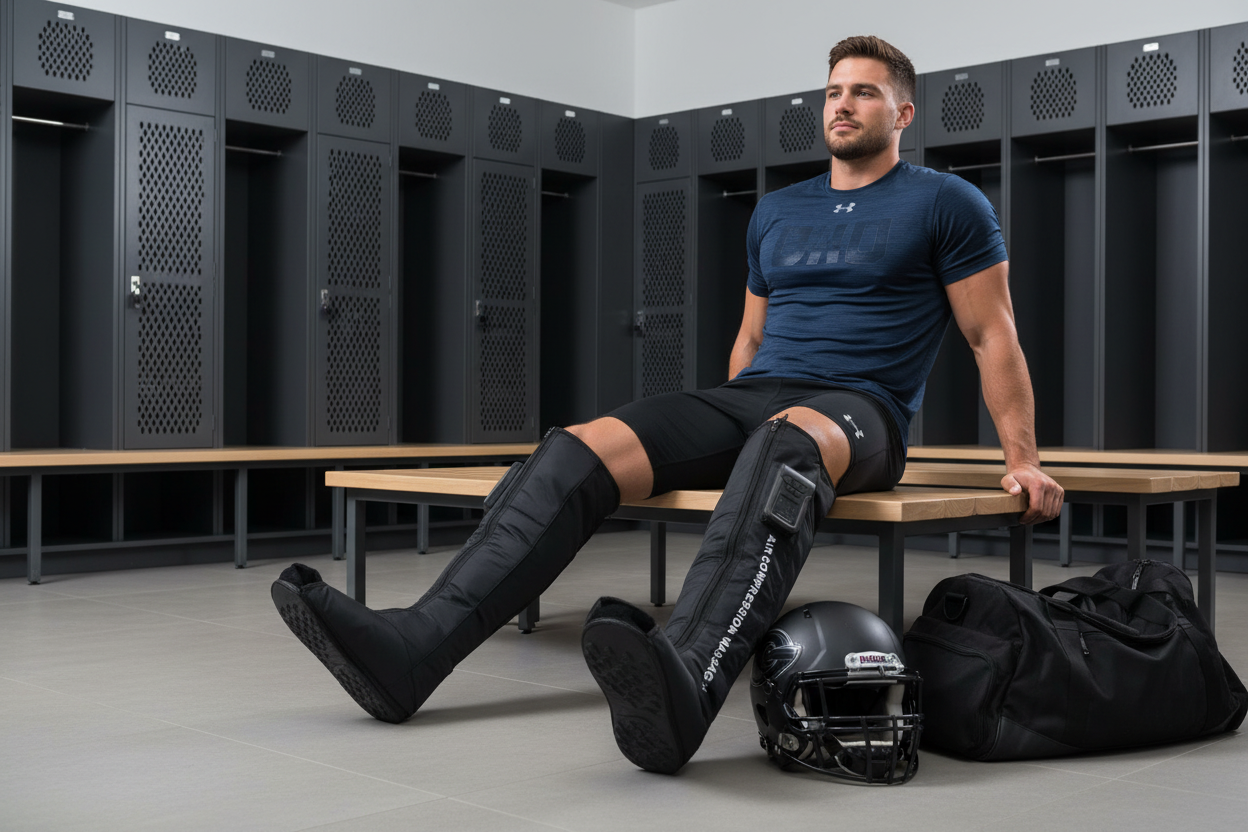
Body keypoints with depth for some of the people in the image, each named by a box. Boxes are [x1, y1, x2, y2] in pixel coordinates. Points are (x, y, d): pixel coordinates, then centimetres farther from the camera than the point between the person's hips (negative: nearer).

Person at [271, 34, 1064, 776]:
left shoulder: (946, 205, 6)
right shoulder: (777, 212, 23)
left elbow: (994, 334, 5)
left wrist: (1024, 459, 0)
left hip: (857, 414, -5)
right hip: (751, 400, 6)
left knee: (789, 442, -45)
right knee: (581, 450, -21)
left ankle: (687, 685, -68)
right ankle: (413, 647, -35)